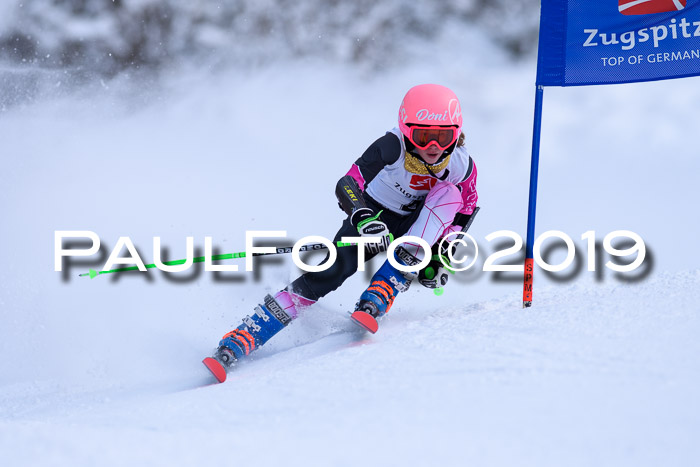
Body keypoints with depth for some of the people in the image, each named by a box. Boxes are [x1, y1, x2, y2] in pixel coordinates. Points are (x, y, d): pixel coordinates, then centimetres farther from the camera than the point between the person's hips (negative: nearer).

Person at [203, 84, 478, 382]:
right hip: (372, 218, -2)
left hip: (413, 231, 2)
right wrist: (363, 219, -54)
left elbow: (461, 216, -1)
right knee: (332, 272, -25)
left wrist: (440, 259, -12)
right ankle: (235, 345, -24)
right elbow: (348, 184, -35)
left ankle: (376, 301, -33)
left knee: (448, 194, -27)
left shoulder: (461, 166, -19)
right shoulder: (393, 147, -27)